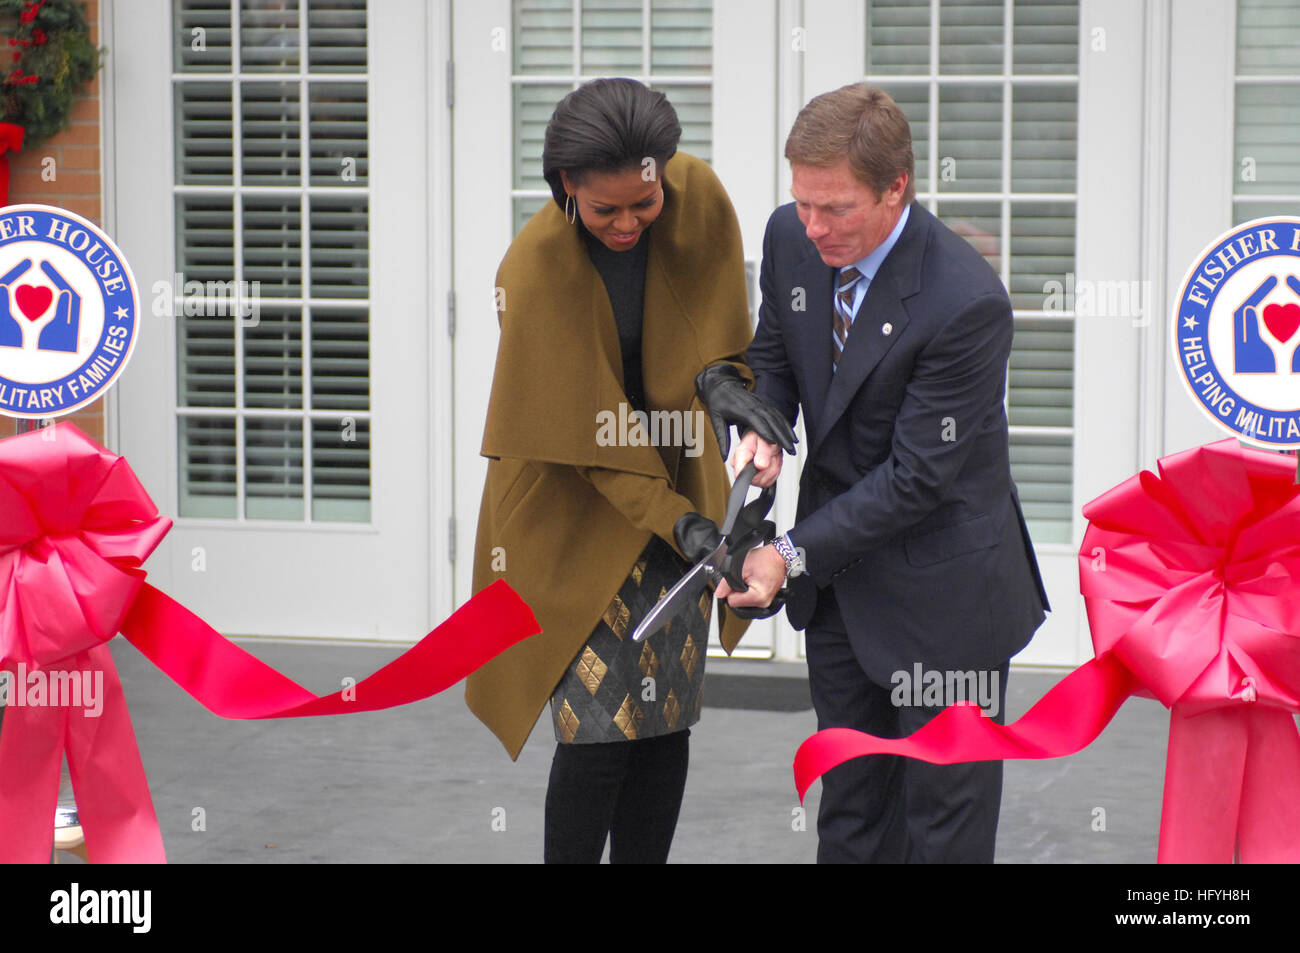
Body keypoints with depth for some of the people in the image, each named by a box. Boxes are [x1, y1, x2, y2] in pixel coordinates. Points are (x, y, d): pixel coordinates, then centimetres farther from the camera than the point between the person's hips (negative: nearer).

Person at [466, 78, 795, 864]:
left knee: (668, 725, 8)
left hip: (677, 487, 5)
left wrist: (721, 377, -21)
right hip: (574, 511, -5)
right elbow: (590, 429, -20)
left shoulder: (699, 196, -10)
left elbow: (720, 317, 2)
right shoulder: (537, 268, -22)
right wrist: (676, 520, -27)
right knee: (599, 731, -9)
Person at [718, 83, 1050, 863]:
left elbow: (917, 476, -23)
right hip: (840, 577, 7)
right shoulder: (791, 238, -7)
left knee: (946, 818, 5)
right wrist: (764, 428, -10)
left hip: (940, 590, -6)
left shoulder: (966, 301, -27)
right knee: (849, 803, 18)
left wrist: (793, 556, -23)